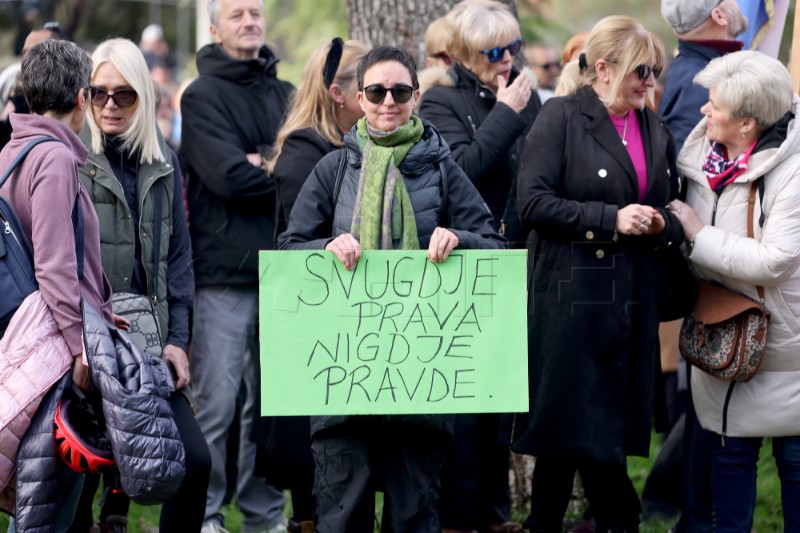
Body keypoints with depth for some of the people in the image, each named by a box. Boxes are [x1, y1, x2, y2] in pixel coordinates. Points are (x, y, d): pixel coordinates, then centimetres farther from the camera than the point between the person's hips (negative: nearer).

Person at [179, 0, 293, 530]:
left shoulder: (286, 94, 15)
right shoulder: (203, 95, -2)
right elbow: (228, 174, -14)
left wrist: (267, 165, -12)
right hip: (225, 269, -5)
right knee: (216, 403, -5)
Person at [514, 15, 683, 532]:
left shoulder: (656, 131, 15)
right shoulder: (562, 118, -3)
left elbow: (674, 214, 22)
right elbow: (534, 202, -12)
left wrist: (662, 224, -2)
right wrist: (611, 218, -18)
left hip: (634, 302, 6)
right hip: (572, 294, -6)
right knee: (581, 424, -5)